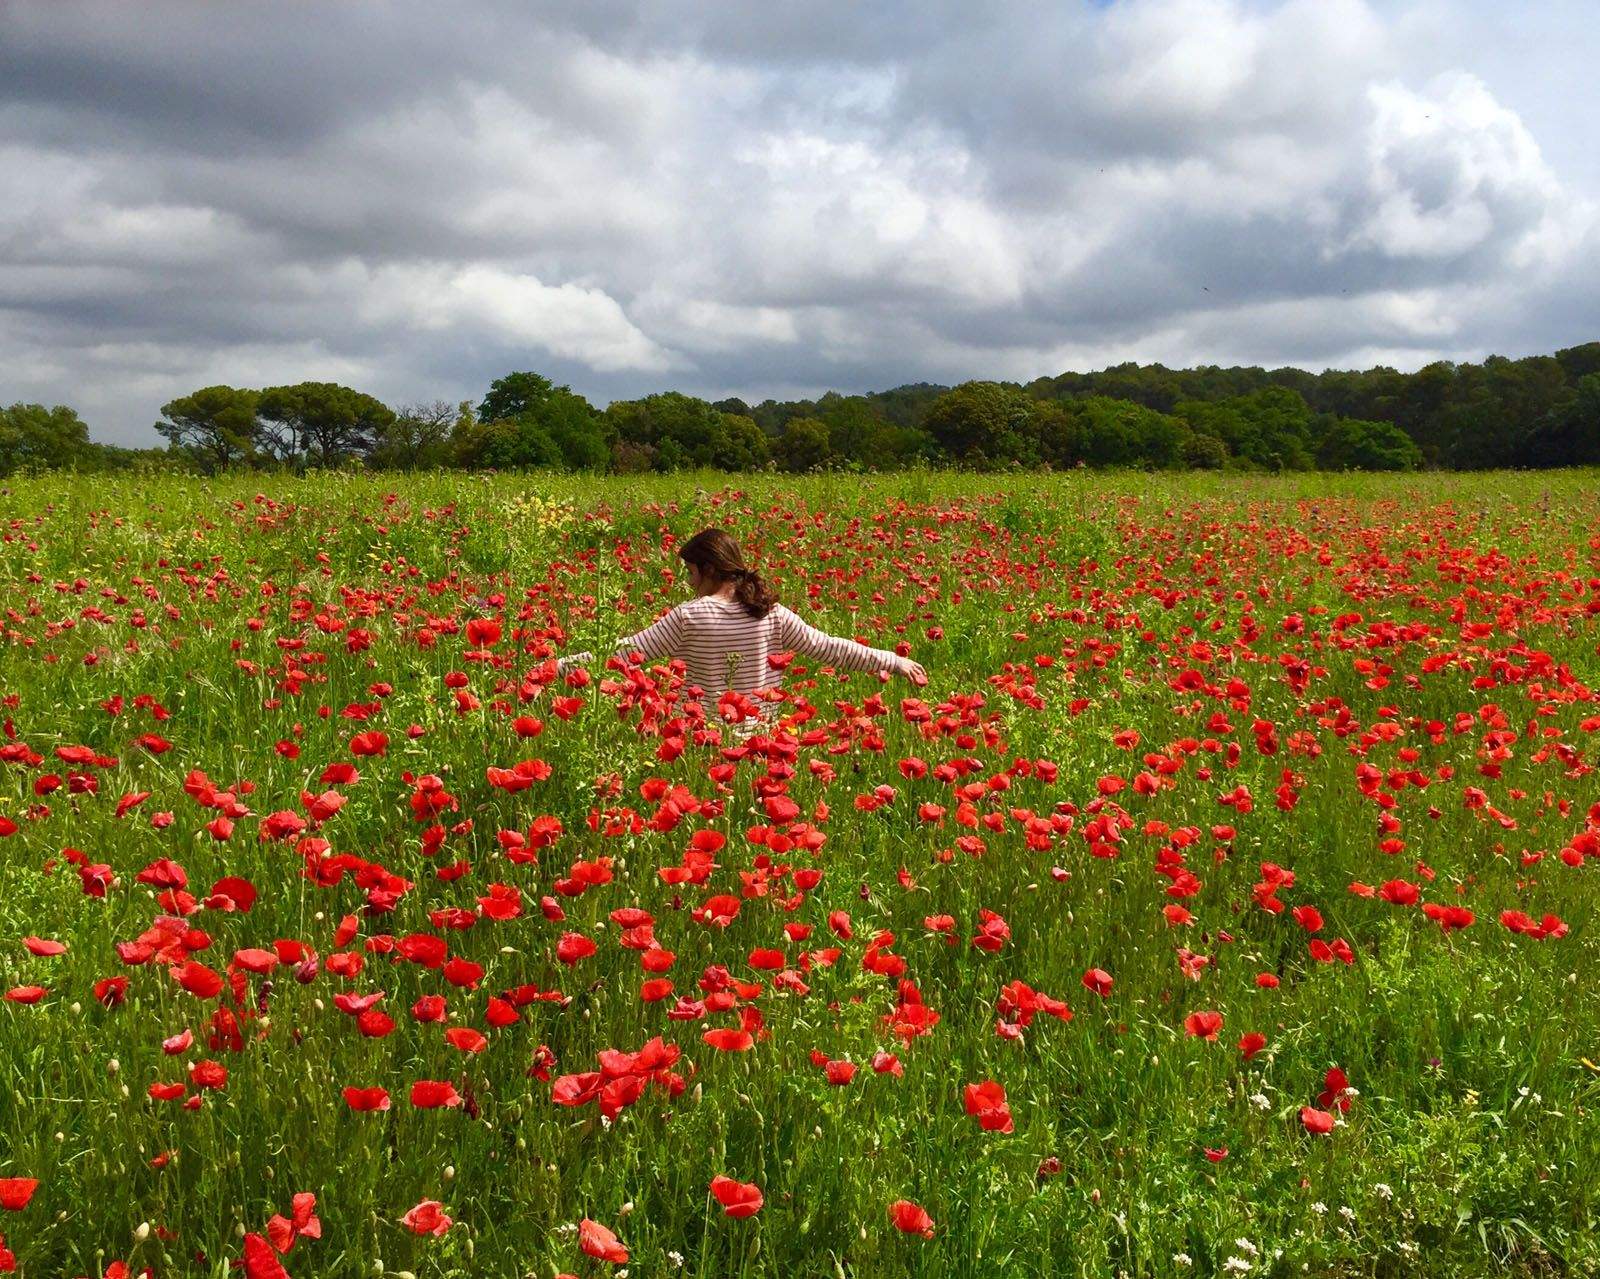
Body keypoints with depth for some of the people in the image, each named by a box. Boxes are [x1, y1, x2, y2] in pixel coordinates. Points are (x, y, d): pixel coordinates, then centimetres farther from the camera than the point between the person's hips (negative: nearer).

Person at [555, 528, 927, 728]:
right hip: (762, 739, 3)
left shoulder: (689, 616, -10)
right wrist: (893, 660, 9)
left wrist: (562, 665, -4)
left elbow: (627, 650, -10)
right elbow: (829, 648, 0)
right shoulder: (772, 615, -2)